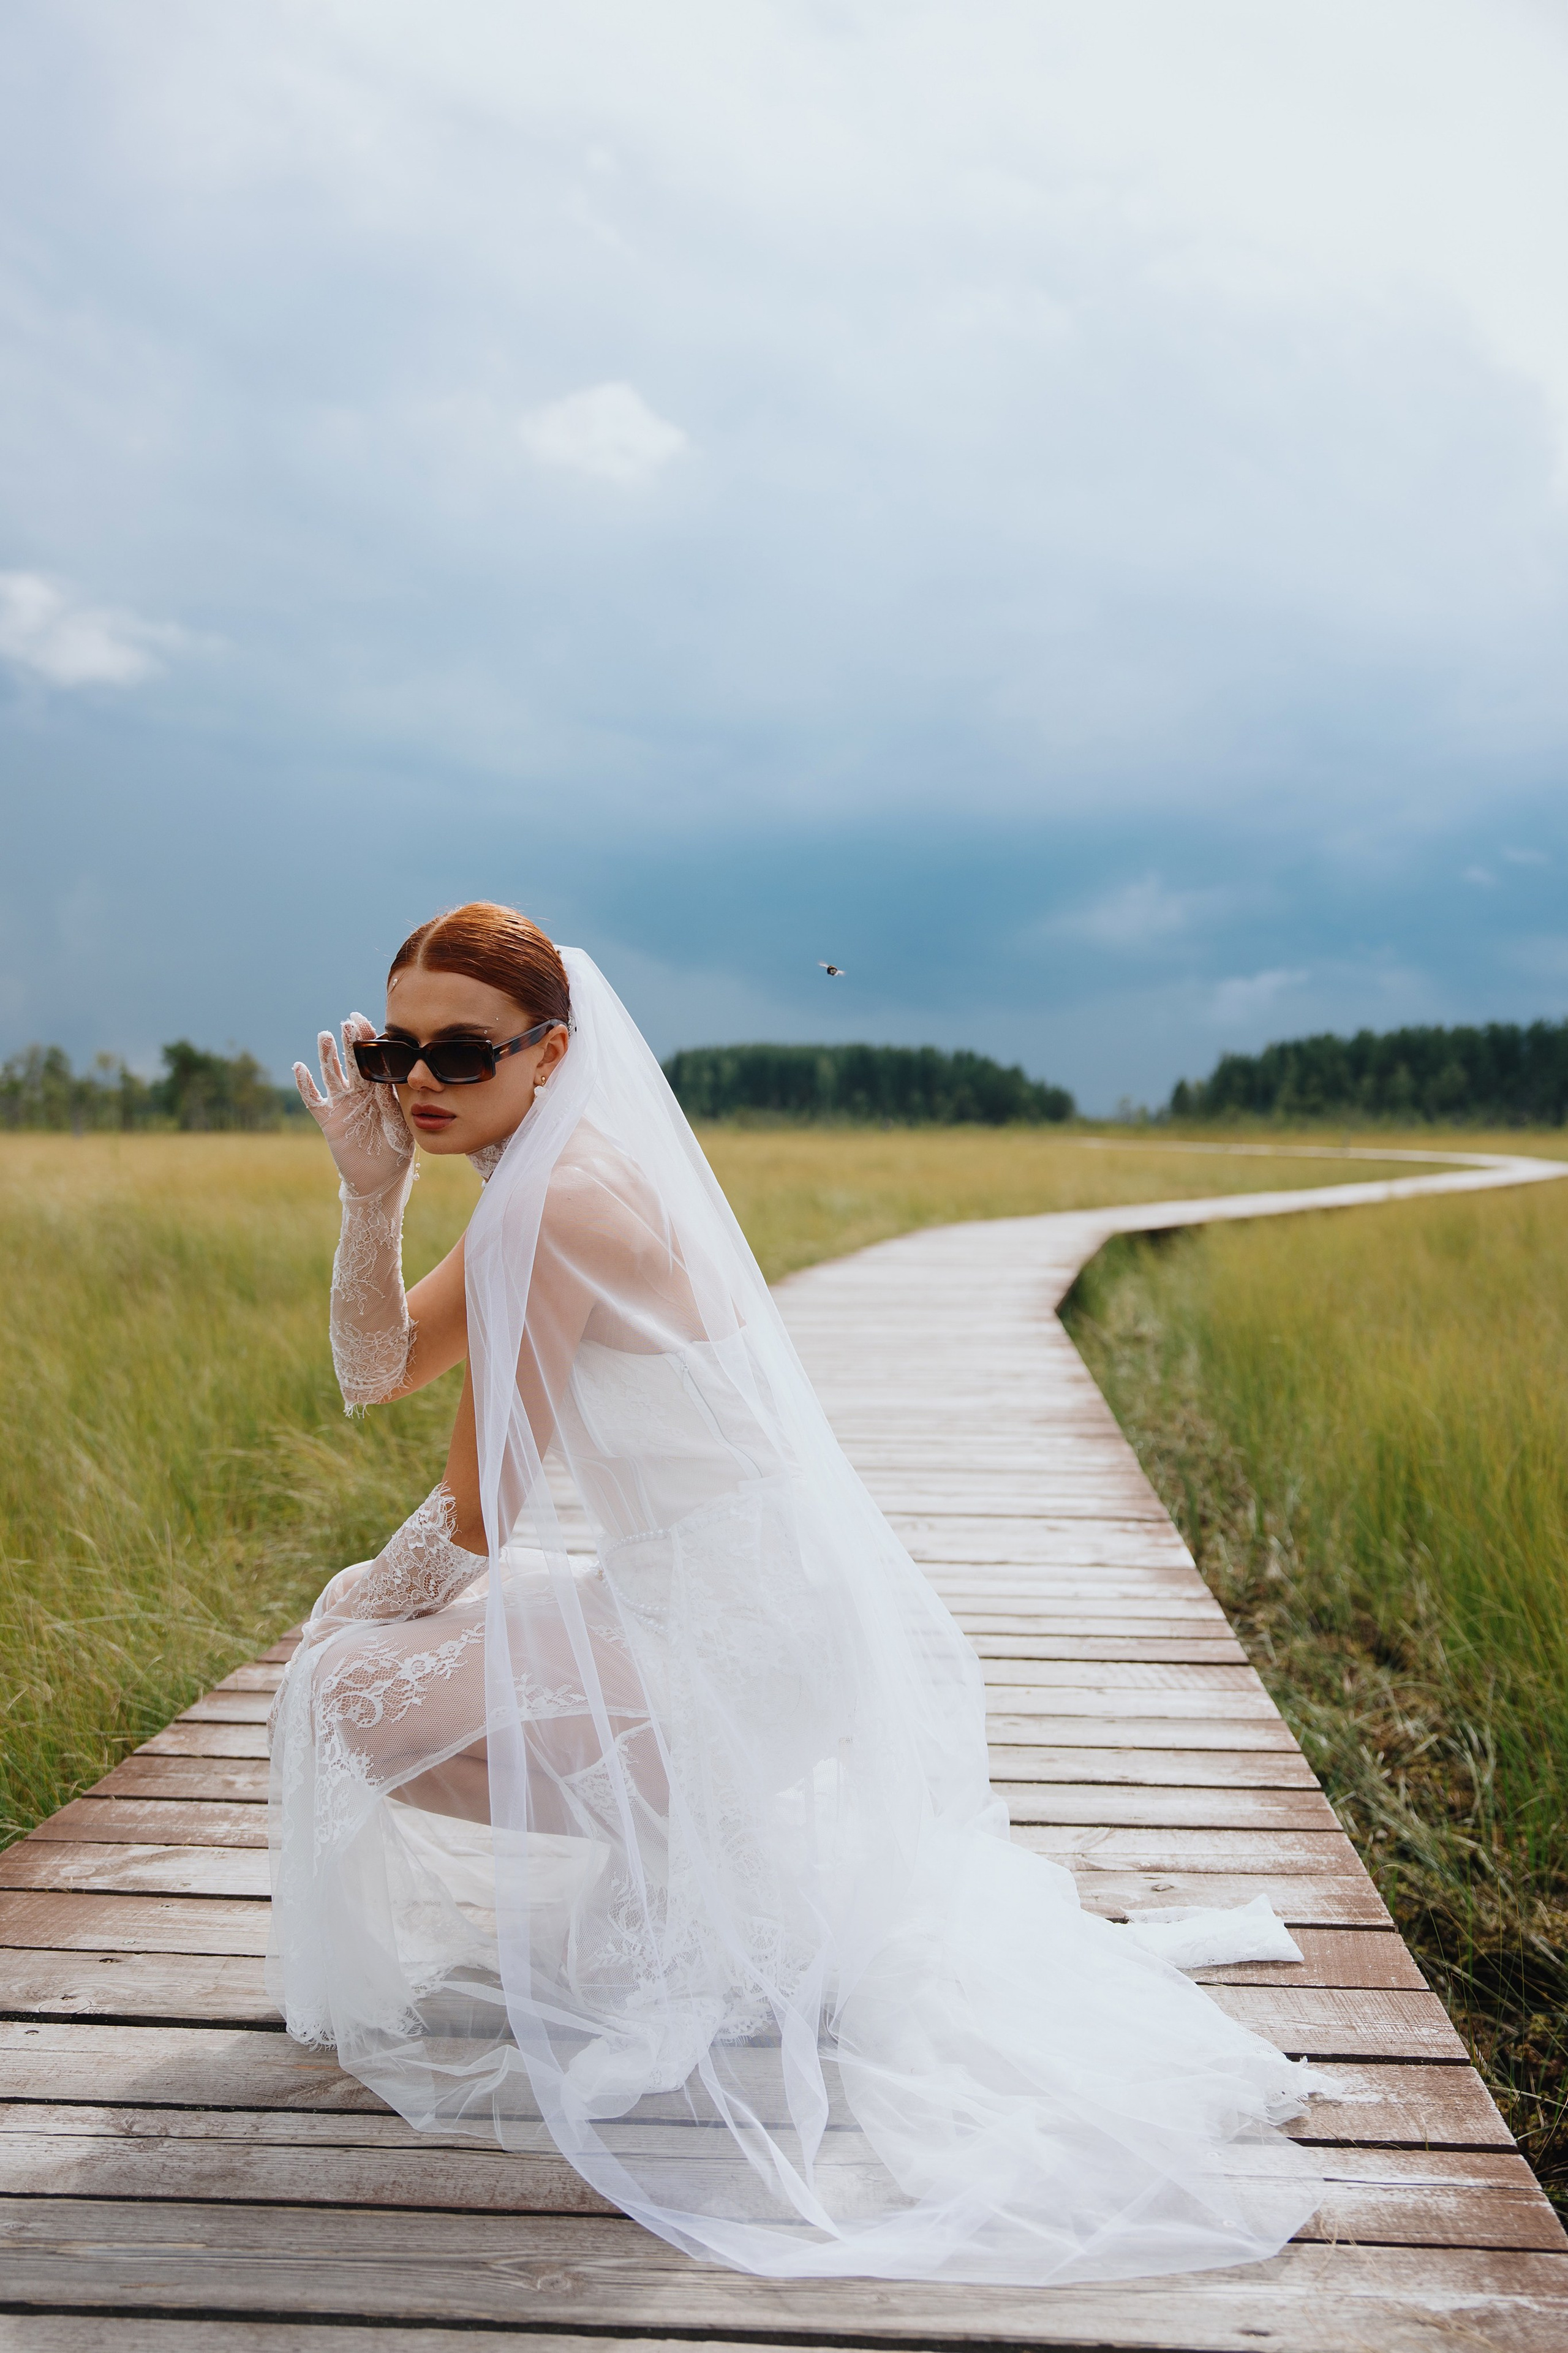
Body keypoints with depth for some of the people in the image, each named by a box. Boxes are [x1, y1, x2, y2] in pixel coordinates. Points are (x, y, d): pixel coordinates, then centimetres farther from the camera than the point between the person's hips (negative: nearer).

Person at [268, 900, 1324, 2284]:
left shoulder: (552, 1202, -21)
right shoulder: (555, 1176, 8)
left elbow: (478, 1515, -14)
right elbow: (376, 1373, 10)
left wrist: (375, 1602, 5)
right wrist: (373, 1189, -4)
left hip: (733, 1650, -10)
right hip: (754, 1609, 10)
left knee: (347, 1689, -5)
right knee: (362, 1621, 22)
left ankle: (688, 1845, 4)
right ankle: (697, 1839, 20)